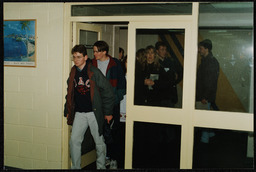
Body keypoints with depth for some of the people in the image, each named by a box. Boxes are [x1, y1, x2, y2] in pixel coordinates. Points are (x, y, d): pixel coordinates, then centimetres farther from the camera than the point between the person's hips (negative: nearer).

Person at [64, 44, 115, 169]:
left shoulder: (94, 72, -10)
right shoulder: (73, 73, 6)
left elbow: (107, 91, -7)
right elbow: (70, 94, 17)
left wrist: (108, 112, -5)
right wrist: (68, 111, 15)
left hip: (94, 112, -4)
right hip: (79, 113, 4)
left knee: (99, 142, 8)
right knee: (74, 140, 0)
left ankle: (101, 166, 26)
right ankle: (75, 167, 15)